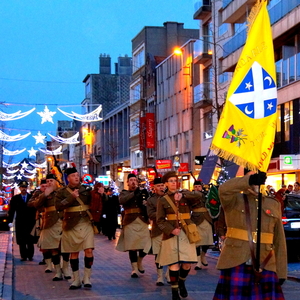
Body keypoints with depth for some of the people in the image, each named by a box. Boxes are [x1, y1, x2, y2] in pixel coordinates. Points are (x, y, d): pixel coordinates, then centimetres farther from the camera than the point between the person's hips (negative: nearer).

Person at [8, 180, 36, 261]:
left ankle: (30, 255, 11)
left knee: (30, 241, 2)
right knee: (21, 241, 2)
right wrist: (10, 221, -4)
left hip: (30, 222, -1)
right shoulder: (15, 198, 7)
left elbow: (35, 209, 0)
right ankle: (23, 256, 9)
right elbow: (11, 210, 4)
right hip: (20, 223, 1)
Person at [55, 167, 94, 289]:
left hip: (86, 224, 1)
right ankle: (76, 279, 18)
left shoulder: (86, 189, 7)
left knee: (89, 250, -9)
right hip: (71, 226, -1)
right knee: (74, 253, 6)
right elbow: (58, 206, -13)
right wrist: (71, 197, -21)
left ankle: (87, 278, 4)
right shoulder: (61, 192, 1)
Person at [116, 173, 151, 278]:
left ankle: (139, 262, 26)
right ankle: (134, 269, 8)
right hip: (130, 222, -2)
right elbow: (121, 200, -15)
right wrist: (134, 193, -24)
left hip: (142, 222, 2)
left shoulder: (142, 192, 15)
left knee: (145, 245, -2)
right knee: (132, 246, -1)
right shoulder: (124, 193, 8)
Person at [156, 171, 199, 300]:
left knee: (187, 263, 1)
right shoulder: (162, 200, 4)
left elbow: (197, 196, -14)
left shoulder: (185, 194, 8)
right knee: (174, 264, -7)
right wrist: (171, 230, -17)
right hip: (171, 235, -2)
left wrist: (182, 195, -31)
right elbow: (160, 220, -1)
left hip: (186, 234, 2)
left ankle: (182, 283, 30)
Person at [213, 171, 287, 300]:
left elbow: (279, 240, 10)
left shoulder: (274, 204, 12)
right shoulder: (234, 200, 3)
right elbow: (224, 189, -22)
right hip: (235, 262, -2)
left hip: (265, 265, 3)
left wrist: (281, 271, 5)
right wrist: (250, 180, -28)